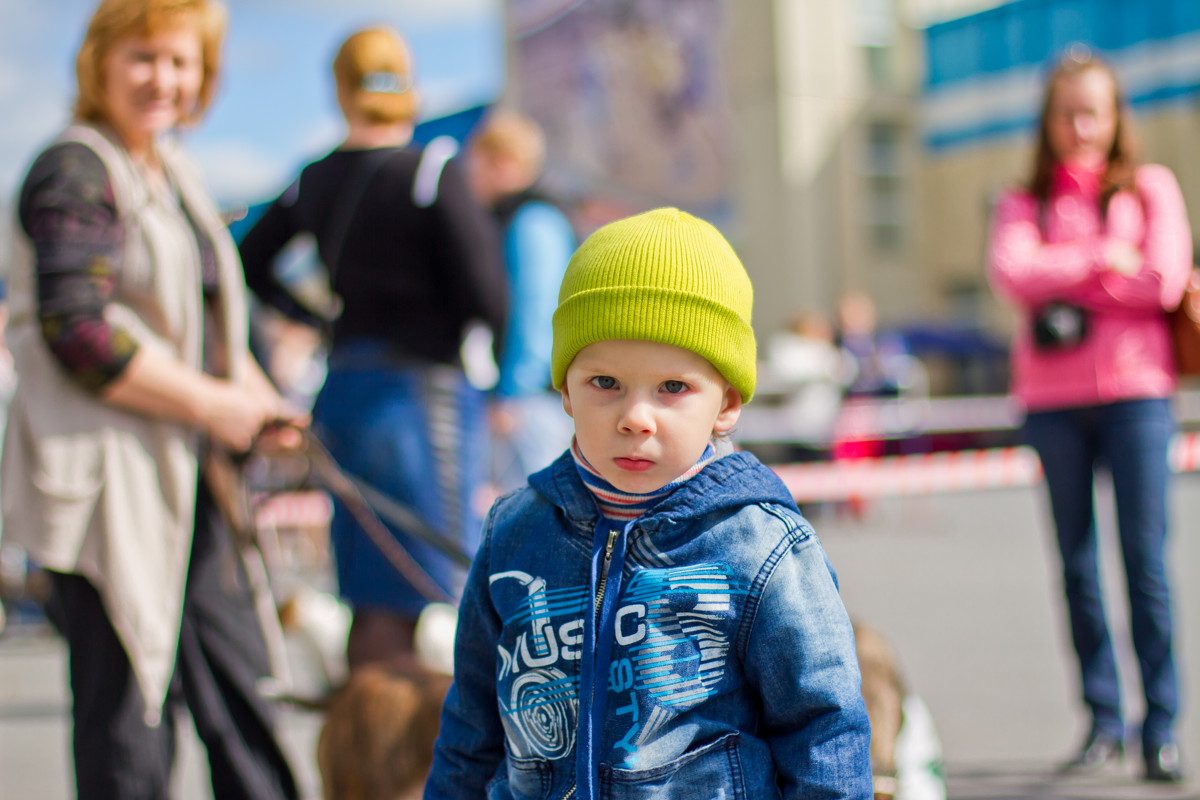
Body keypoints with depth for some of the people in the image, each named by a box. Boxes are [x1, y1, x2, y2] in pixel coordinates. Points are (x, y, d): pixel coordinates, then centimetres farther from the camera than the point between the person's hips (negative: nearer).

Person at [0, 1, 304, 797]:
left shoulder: (175, 172, 16)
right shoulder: (74, 171, -11)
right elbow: (77, 331, -20)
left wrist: (256, 395, 6)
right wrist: (210, 403, -16)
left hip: (183, 474, 9)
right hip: (107, 478, -9)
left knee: (238, 678, 14)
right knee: (127, 695, -2)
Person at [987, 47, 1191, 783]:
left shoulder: (1151, 188, 11)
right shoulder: (1024, 203, 13)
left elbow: (1165, 280, -5)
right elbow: (1011, 272, -7)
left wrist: (1062, 281, -4)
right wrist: (1102, 260, -12)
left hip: (1135, 390, -2)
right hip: (1053, 398, 2)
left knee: (1146, 558, -7)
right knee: (1078, 564, 2)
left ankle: (1162, 724, -1)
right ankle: (1104, 721, 10)